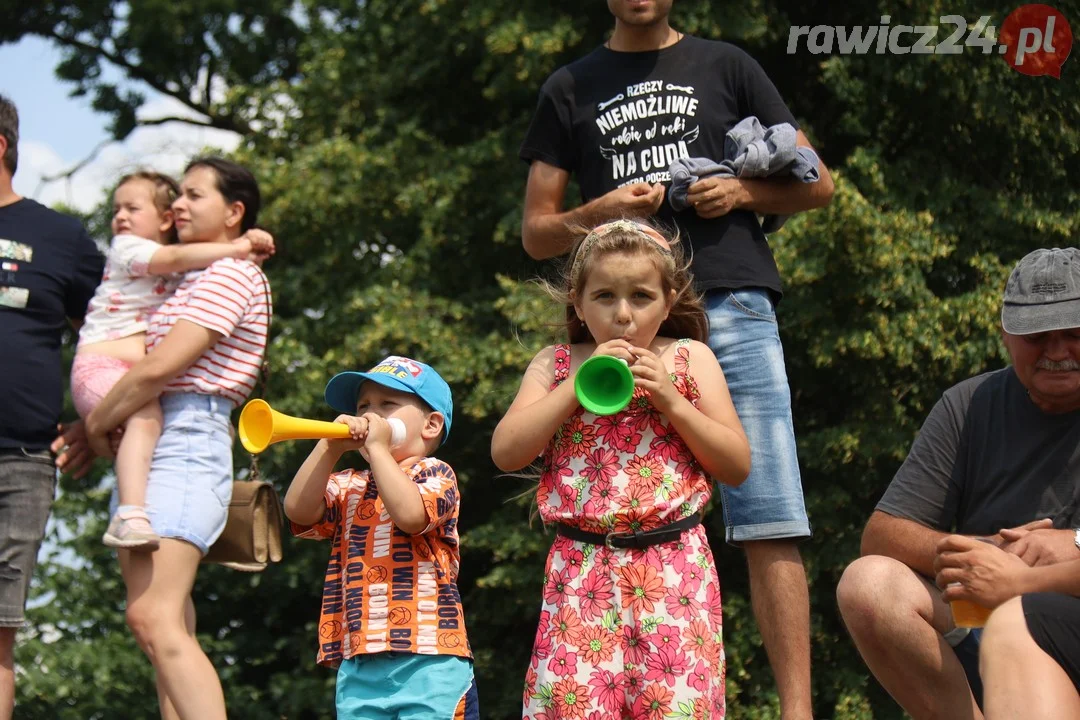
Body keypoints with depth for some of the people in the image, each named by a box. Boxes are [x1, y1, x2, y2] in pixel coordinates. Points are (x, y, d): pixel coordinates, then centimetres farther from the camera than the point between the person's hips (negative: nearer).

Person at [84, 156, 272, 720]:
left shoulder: (230, 275, -5)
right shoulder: (190, 282, 26)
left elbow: (158, 367, -15)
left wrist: (97, 425, -5)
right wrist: (93, 432, 8)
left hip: (186, 442, -10)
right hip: (144, 448, 10)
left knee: (153, 618, -22)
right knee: (169, 631, 3)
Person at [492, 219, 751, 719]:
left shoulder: (690, 359, 10)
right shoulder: (555, 364, 13)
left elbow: (737, 467, 6)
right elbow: (505, 451, 0)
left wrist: (670, 399, -6)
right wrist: (581, 383, -6)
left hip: (674, 567, -1)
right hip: (582, 569, 1)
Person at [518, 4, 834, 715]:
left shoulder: (726, 67, 17)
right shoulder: (571, 90, 19)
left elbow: (817, 183, 18)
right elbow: (537, 232, 17)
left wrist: (743, 191, -2)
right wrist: (599, 213, -4)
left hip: (733, 308, -1)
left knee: (770, 522, -10)